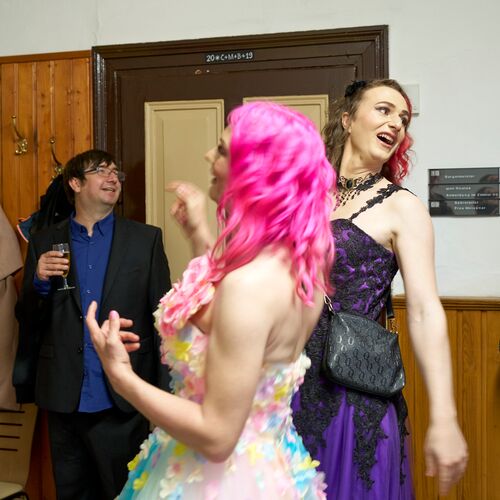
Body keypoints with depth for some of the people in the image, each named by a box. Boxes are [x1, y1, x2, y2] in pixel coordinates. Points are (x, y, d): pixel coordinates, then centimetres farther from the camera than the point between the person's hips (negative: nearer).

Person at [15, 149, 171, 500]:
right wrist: (40, 283, -12)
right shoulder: (45, 244, 5)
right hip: (65, 401, 2)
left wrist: (166, 393, -3)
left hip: (122, 404, -2)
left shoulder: (146, 240, 1)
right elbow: (27, 321, 8)